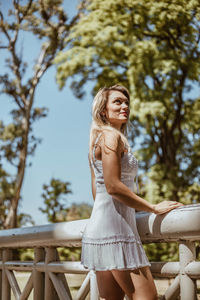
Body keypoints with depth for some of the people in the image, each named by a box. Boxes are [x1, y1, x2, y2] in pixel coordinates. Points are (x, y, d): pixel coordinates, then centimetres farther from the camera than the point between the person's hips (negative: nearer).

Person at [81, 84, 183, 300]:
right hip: (114, 227, -10)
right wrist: (154, 208, -14)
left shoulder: (98, 138, 20)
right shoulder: (111, 136, -9)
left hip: (98, 225, 10)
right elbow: (113, 186, -19)